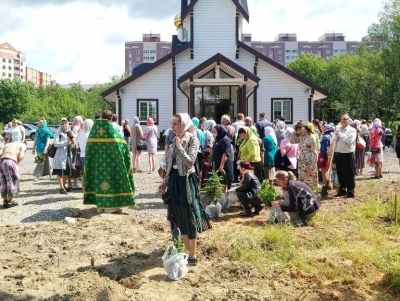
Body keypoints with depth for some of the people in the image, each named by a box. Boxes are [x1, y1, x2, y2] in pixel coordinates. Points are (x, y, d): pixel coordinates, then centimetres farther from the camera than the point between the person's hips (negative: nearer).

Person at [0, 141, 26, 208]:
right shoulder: (22, 145, 17)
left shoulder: (7, 145, 34)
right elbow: (21, 157, 0)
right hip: (10, 160, -6)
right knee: (13, 181, 9)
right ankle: (9, 201, 12)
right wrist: (17, 163, 15)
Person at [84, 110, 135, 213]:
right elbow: (122, 145, -8)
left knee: (99, 177, 12)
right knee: (110, 177, 3)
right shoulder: (112, 130, -10)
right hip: (110, 160, -4)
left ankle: (100, 205, 16)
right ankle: (111, 205, 4)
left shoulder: (94, 129, 3)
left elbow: (89, 146, 8)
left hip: (97, 161, 5)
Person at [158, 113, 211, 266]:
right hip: (174, 181, 7)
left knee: (189, 218, -1)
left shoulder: (192, 140, -9)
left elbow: (190, 161, -21)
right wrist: (164, 182, 13)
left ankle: (192, 257, 8)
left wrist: (179, 147, -17)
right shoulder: (174, 141, 11)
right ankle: (187, 252, 25)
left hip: (186, 181, -7)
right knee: (180, 219, 12)